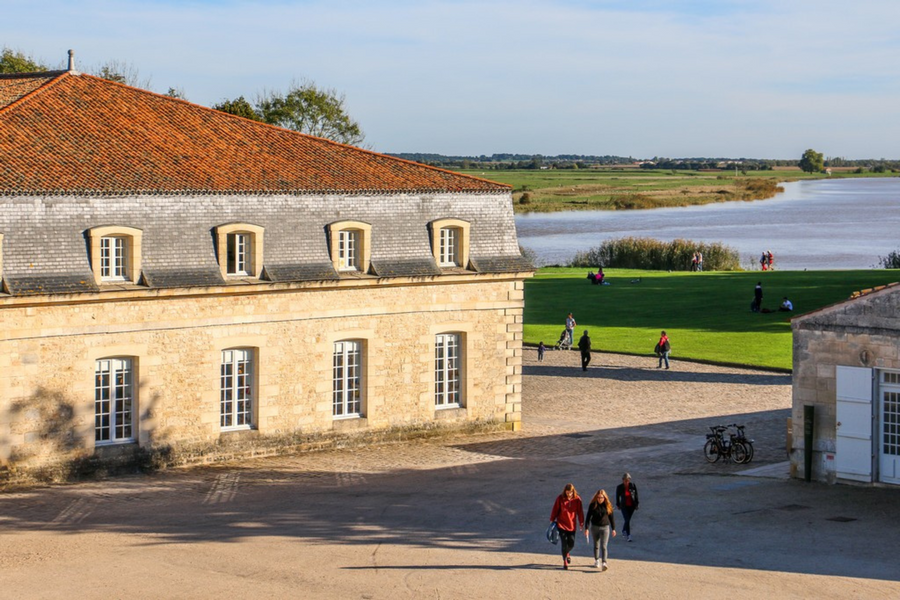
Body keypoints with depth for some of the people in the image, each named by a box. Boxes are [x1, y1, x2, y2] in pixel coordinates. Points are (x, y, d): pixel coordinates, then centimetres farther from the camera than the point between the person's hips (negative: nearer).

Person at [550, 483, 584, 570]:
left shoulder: (577, 499, -4)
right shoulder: (560, 498, -8)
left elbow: (580, 511, 3)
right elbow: (555, 510, -1)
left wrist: (581, 522, 4)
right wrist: (552, 520, 0)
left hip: (572, 525, 2)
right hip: (561, 524, -2)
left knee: (571, 544, 7)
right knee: (564, 543, -6)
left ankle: (566, 554, 41)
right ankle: (565, 561, 7)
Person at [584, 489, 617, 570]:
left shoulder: (608, 505, -4)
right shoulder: (592, 505, -5)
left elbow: (611, 517, 5)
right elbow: (588, 517, -1)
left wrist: (613, 529, 8)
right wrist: (586, 528, -6)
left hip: (605, 527, -1)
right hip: (595, 527, 1)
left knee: (604, 546, -13)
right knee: (596, 545, 16)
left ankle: (604, 563, -22)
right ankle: (596, 560, 34)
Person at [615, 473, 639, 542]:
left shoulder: (633, 485, -12)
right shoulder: (619, 487, -13)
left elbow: (636, 495, 0)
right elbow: (617, 496, 2)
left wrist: (637, 504, 3)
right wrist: (618, 505, 11)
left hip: (631, 506, 2)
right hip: (624, 506, -2)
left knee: (628, 520, 16)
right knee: (627, 520, -13)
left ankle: (624, 530, 43)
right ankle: (628, 536, -7)